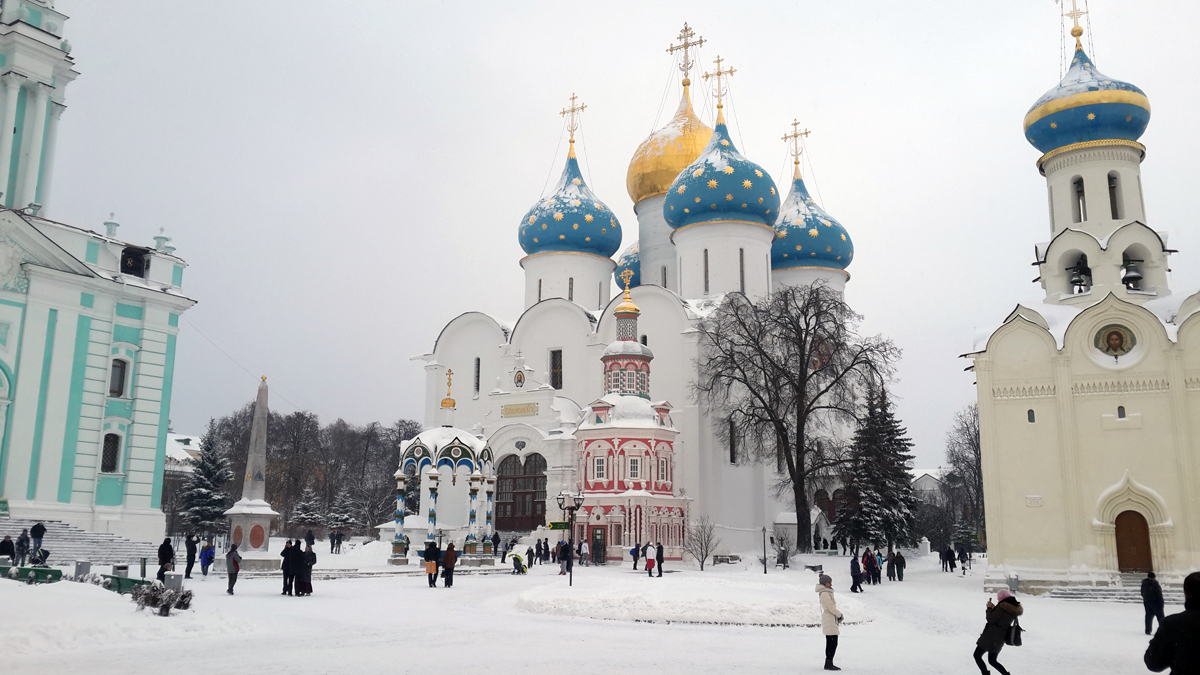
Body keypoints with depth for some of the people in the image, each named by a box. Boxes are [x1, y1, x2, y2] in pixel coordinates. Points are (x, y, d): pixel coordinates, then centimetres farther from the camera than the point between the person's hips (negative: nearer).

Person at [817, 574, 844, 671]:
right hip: (830, 621, -10)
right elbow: (831, 607, -18)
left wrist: (838, 614, 7)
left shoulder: (827, 593, 16)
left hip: (831, 621, 10)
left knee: (830, 643, 12)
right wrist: (839, 614, -4)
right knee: (833, 643, -10)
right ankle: (829, 663, -8)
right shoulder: (825, 594, -16)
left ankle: (828, 663, 16)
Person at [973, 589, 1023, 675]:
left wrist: (989, 608, -3)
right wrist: (994, 608, 13)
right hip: (1000, 639, 9)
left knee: (977, 655, 3)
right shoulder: (1014, 609, 6)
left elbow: (990, 619, -16)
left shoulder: (1002, 607, -20)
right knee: (992, 660, 20)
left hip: (990, 637, -9)